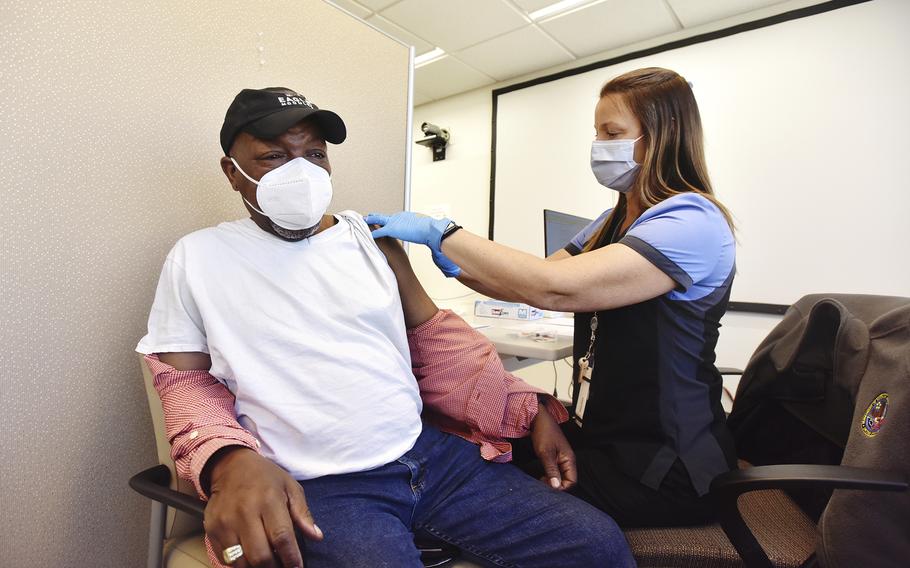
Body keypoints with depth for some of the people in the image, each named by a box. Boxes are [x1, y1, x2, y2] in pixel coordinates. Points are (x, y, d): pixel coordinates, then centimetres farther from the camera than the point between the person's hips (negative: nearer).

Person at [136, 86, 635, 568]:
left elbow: (437, 337, 11)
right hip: (319, 485, -3)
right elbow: (187, 381, 4)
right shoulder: (198, 257, 2)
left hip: (432, 451, 4)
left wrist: (531, 410, 6)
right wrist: (231, 462, -19)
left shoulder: (372, 238, 9)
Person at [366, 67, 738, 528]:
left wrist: (439, 232, -24)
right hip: (599, 435, 7)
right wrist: (446, 256, -10)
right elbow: (524, 285, 4)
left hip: (661, 468, -7)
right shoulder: (615, 222, 10)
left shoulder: (692, 221, -18)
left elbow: (552, 287, -30)